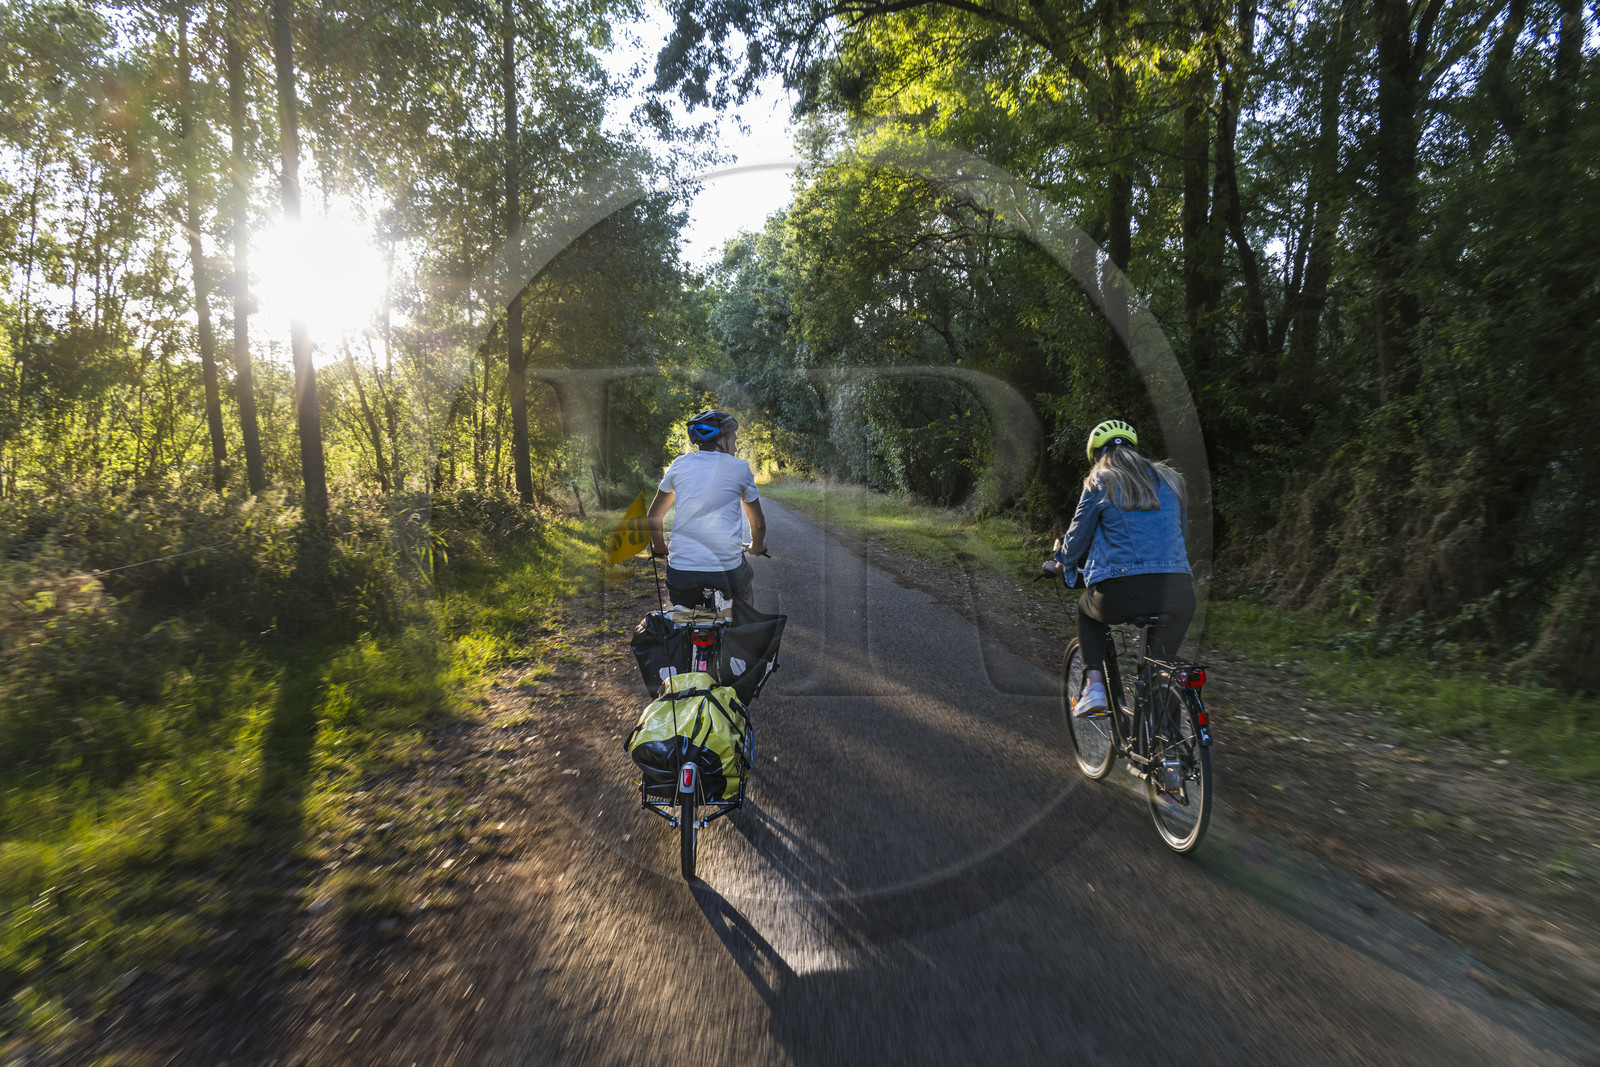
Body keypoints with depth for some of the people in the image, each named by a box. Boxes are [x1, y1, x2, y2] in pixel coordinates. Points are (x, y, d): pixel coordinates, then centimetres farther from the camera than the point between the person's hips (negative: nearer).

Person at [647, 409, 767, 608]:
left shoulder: (680, 463, 9)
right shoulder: (740, 467, 4)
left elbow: (655, 515, 18)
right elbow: (758, 524, 12)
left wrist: (659, 547, 35)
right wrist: (757, 547, 33)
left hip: (681, 568, 1)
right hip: (728, 568, -1)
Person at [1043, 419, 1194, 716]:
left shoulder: (1099, 484, 4)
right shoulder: (1169, 479, 17)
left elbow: (1078, 536, 12)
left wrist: (1060, 565, 32)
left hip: (1122, 594, -3)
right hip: (1178, 595, 3)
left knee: (1087, 609, 30)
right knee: (1163, 663, 25)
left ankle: (1094, 685, 15)